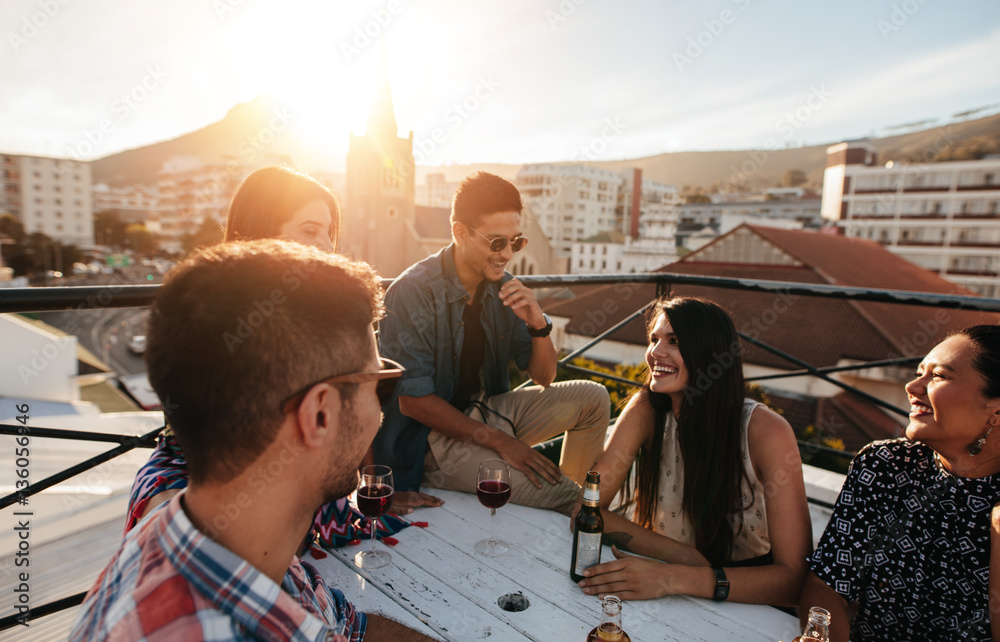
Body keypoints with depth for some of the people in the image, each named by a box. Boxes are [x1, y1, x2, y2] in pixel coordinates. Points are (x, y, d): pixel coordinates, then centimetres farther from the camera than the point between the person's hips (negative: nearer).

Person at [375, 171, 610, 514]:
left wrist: (539, 325, -16)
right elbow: (412, 401, -19)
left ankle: (578, 497, 13)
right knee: (556, 495, -22)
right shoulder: (412, 293, -19)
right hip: (432, 433, -6)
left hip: (488, 412, 7)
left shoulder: (502, 287, -2)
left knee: (592, 398, -3)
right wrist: (498, 441, -19)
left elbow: (544, 377, 5)